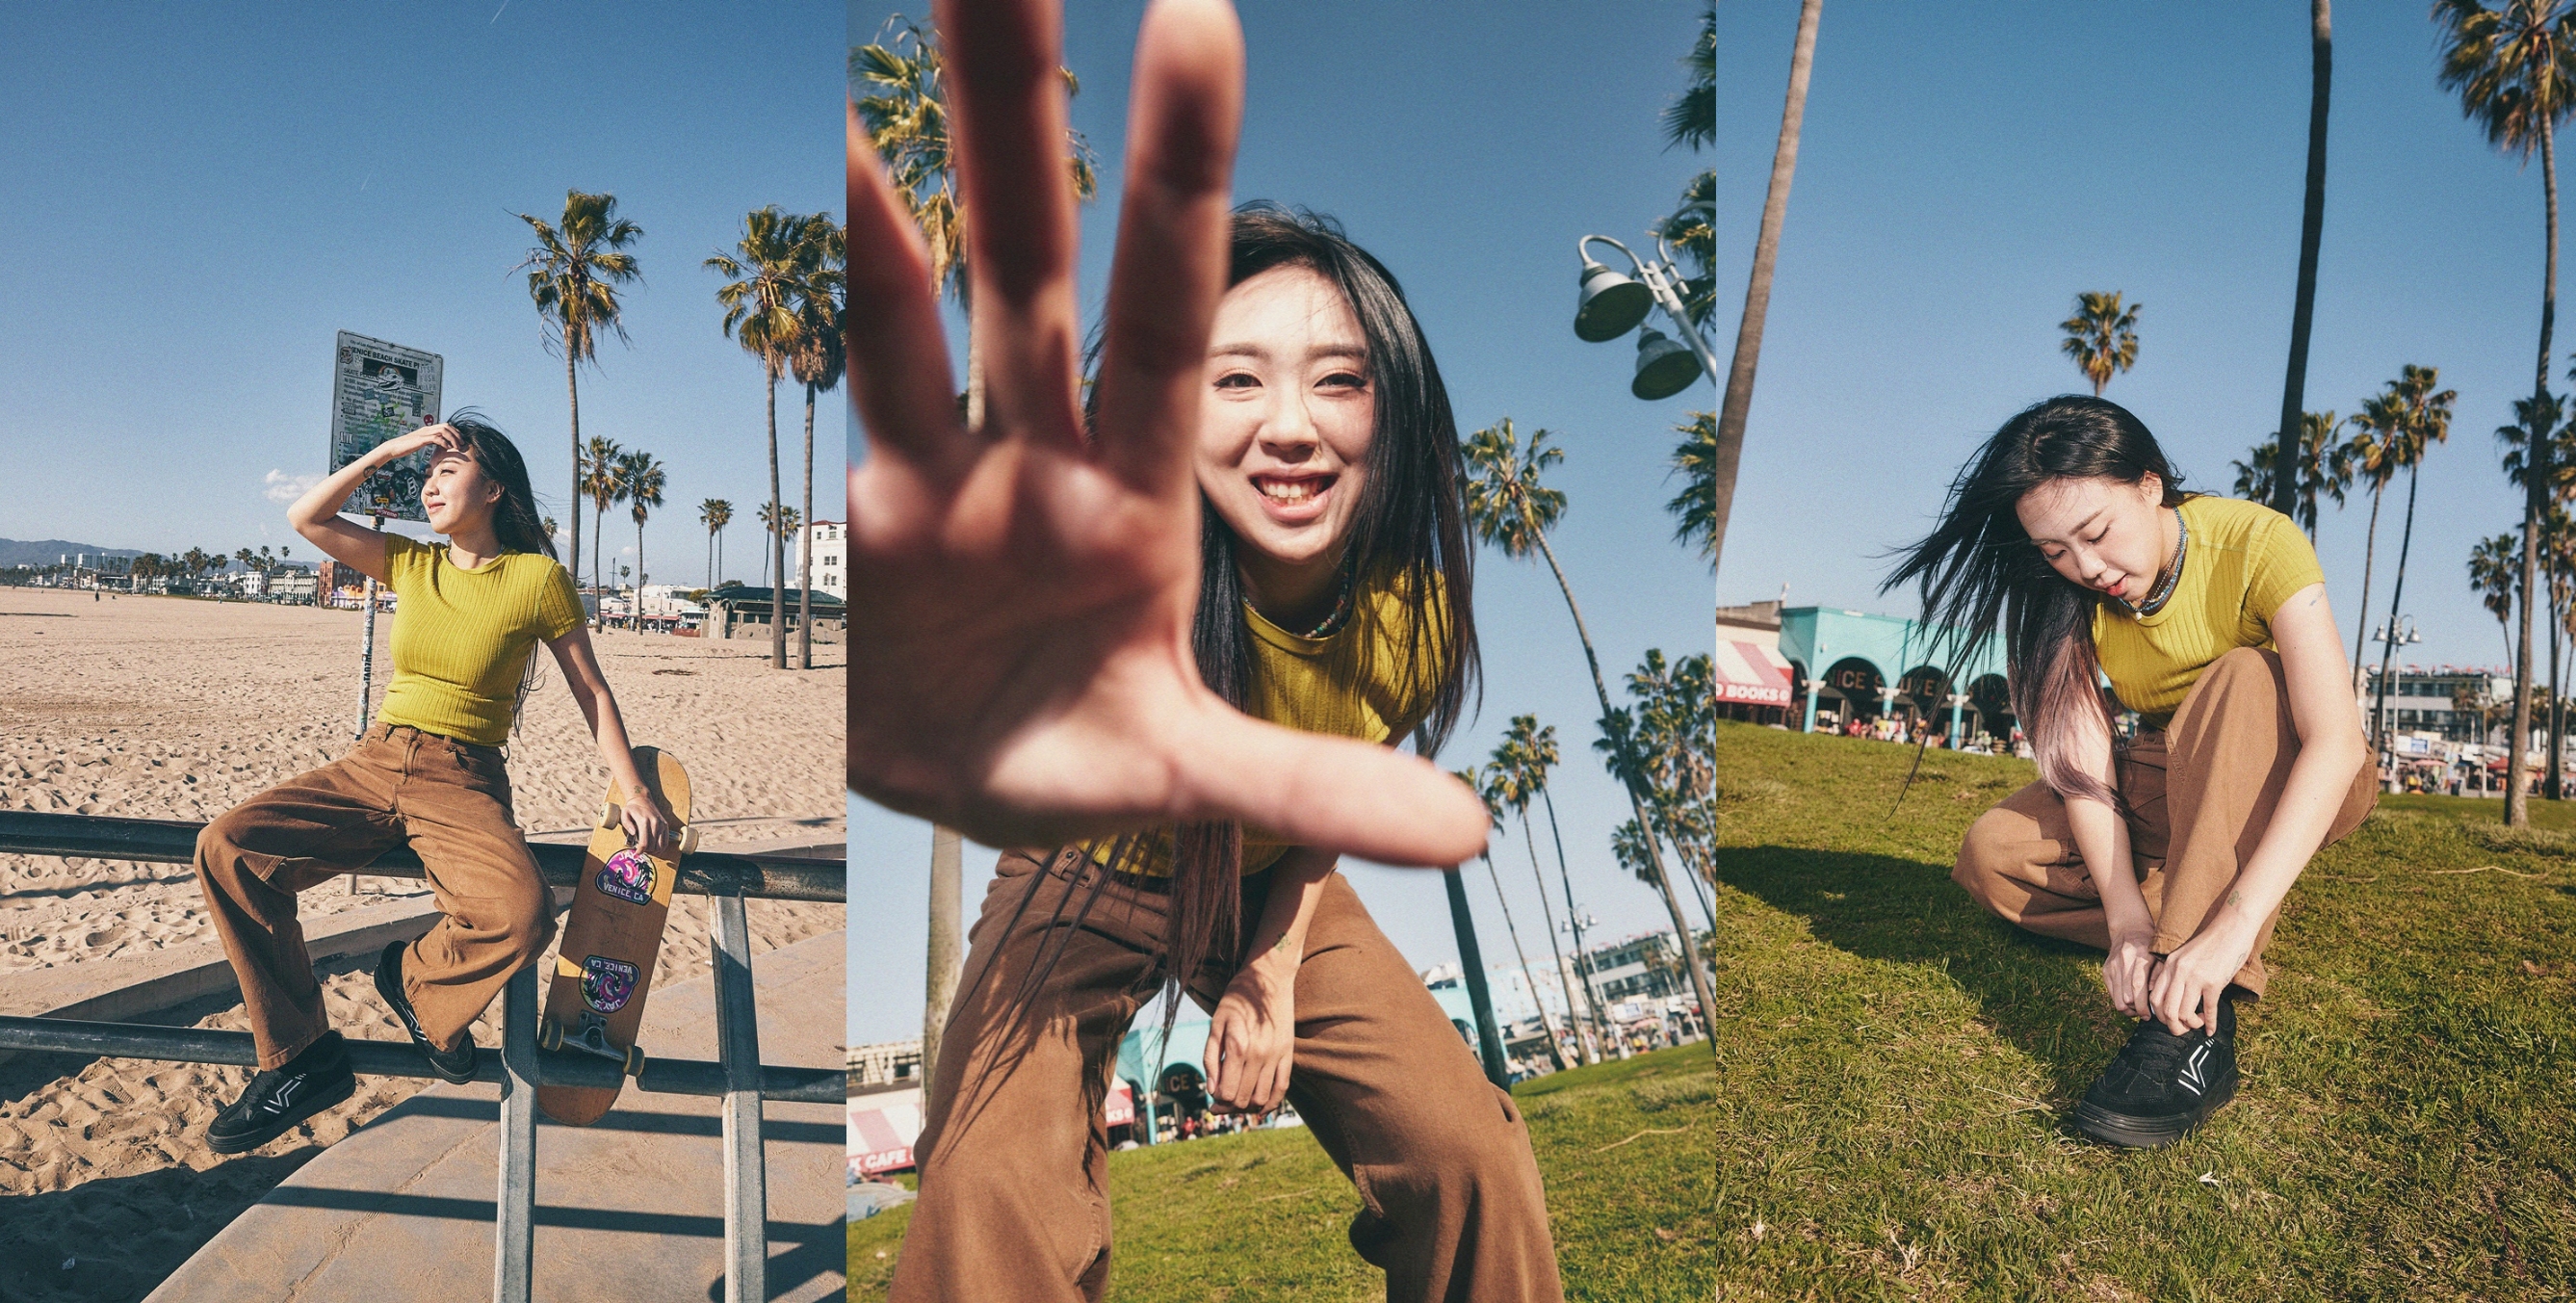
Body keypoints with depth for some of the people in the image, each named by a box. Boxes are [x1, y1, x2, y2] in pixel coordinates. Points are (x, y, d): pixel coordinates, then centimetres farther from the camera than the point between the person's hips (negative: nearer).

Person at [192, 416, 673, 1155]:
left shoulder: (537, 577, -3)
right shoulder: (411, 566, 11)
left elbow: (591, 692, 1)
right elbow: (305, 518, 7)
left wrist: (632, 793, -6)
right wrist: (387, 451, 3)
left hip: (463, 783, -5)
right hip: (373, 763, 5)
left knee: (521, 916, -33)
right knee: (226, 848, -18)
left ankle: (416, 979, 3)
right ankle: (300, 1057, -6)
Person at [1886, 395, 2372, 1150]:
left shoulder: (2255, 543, -25)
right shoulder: (2070, 594, -14)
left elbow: (2338, 741, -36)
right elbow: (2084, 763, -21)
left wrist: (2233, 924, -46)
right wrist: (2129, 918, -36)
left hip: (2293, 788, -3)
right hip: (2167, 792, 3)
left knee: (2242, 679, -37)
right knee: (1993, 855, -20)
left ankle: (2196, 1032, -43)